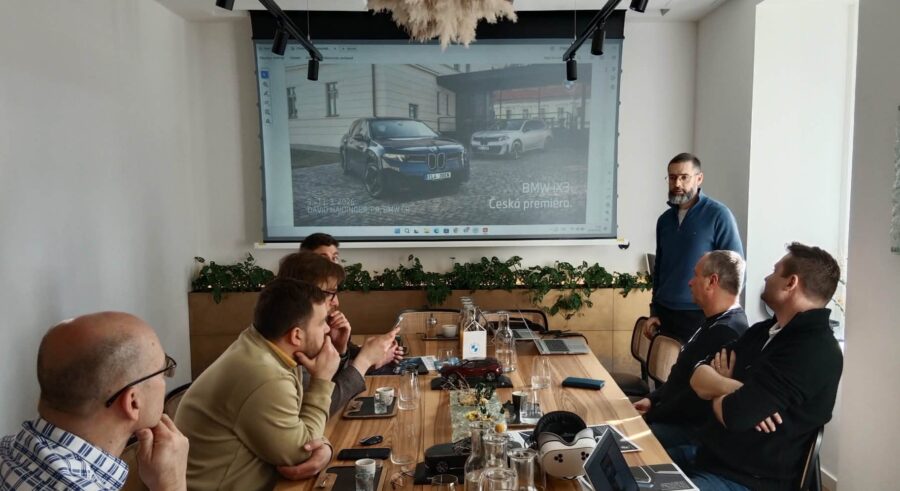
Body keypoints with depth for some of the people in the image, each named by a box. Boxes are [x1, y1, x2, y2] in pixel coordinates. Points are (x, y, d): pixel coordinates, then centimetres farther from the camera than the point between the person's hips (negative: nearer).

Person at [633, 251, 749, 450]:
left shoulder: (726, 332, -25)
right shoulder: (716, 322, 11)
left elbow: (695, 400, -24)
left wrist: (650, 416, -13)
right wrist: (652, 399, 8)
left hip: (695, 430, -10)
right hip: (678, 416, 10)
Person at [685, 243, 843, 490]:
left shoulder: (815, 352, -21)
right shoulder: (763, 330, 9)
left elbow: (734, 415, -27)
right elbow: (698, 377, 4)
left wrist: (718, 387, -5)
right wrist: (731, 387, -17)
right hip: (712, 454, 8)